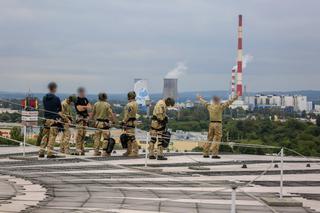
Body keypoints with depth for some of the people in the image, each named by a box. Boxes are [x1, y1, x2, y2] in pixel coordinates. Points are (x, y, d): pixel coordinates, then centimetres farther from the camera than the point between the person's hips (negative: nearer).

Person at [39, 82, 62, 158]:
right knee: (52, 137, -2)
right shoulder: (56, 99, -9)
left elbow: (44, 108, 14)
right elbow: (59, 111, -3)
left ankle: (41, 152, 13)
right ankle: (49, 153, -3)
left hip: (46, 119, 5)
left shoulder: (44, 98, 6)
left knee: (45, 136, 12)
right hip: (54, 120, -5)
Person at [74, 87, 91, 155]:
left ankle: (82, 149, 12)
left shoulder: (85, 99, 17)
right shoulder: (77, 100, -4)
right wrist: (86, 107, -5)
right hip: (80, 117, -7)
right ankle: (78, 150, -15)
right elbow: (79, 108, -15)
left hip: (86, 117, 7)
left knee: (83, 134, 8)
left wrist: (83, 107, -9)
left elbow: (89, 107, 7)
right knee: (79, 134, -14)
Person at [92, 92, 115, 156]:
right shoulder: (107, 105, -11)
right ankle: (104, 152, -3)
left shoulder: (96, 104, 3)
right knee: (106, 138, 0)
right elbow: (111, 114, -14)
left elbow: (93, 113, 11)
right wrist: (113, 121, -1)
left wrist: (94, 119, 27)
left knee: (97, 137, 13)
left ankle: (96, 151, 16)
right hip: (105, 123, -5)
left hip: (98, 122, 5)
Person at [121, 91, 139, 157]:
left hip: (129, 122, -11)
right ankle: (129, 151, 23)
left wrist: (123, 122, -13)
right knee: (129, 137, 16)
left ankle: (135, 151, -11)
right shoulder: (135, 104, 14)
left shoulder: (130, 104, -17)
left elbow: (127, 115, -20)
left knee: (131, 137, -10)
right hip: (133, 121, 11)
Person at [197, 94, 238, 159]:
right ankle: (214, 154, -9)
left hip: (211, 124, 6)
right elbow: (228, 103, -10)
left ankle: (205, 154, 15)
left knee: (209, 139, 13)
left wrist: (200, 98, 43)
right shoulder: (220, 106, -9)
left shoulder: (209, 106, 7)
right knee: (217, 140, -4)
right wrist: (234, 98, -4)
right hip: (218, 124, -6)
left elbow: (204, 102, 24)